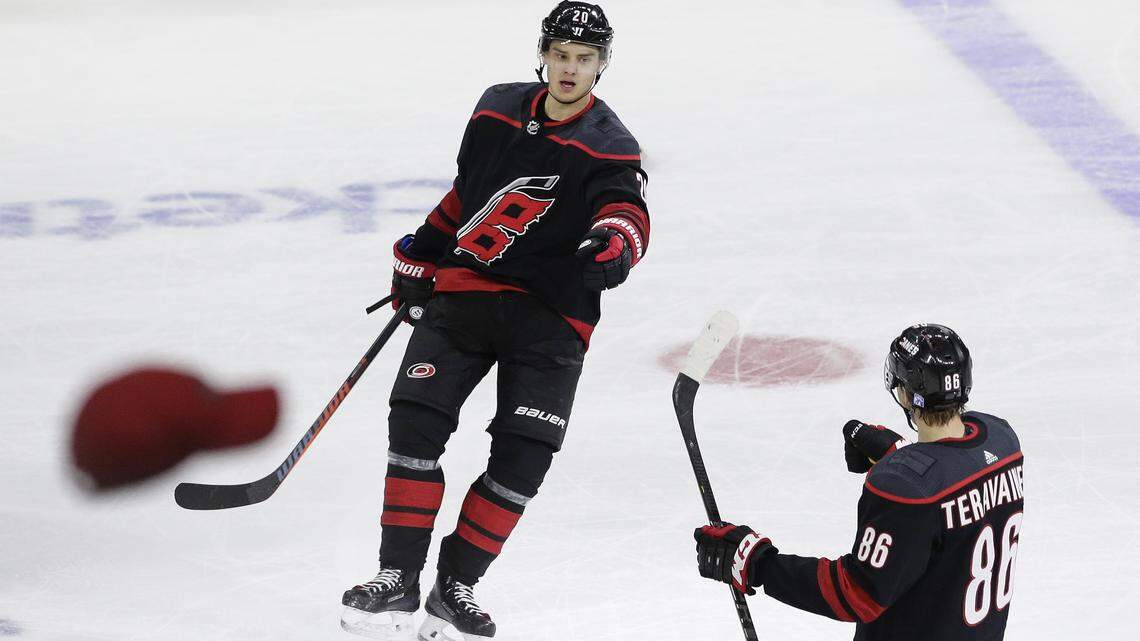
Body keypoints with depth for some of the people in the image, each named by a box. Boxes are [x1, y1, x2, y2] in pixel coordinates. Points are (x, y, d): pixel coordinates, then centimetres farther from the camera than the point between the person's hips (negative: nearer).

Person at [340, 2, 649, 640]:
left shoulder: (610, 148, -7)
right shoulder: (498, 109, 7)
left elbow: (627, 211, -26)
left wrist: (613, 242, -49)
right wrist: (420, 256, 24)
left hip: (549, 313, -3)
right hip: (463, 288, 3)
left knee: (523, 455, -11)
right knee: (416, 419, -12)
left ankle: (455, 587, 3)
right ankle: (399, 581, -6)